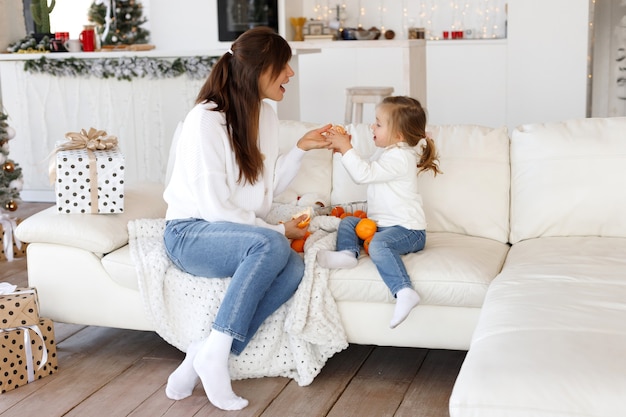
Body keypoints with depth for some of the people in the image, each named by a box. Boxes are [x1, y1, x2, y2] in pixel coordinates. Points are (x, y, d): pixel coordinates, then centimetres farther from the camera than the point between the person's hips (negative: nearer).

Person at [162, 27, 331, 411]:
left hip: (239, 233, 7)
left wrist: (301, 149, 2)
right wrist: (279, 231, -15)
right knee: (272, 246, -36)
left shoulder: (267, 115, 6)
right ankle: (214, 355, -26)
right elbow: (214, 207, -19)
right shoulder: (206, 119, -17)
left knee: (295, 268, -26)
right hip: (191, 235, -7)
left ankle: (203, 356, -21)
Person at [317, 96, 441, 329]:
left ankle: (404, 292, -43)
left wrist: (346, 148, -18)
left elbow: (364, 174, -25)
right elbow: (365, 173, 23)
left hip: (407, 229, -10)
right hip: (381, 223, 10)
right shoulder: (386, 153, 14)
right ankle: (348, 253, -18)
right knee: (348, 222, 8)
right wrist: (344, 151, 12)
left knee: (378, 245, -35)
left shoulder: (400, 158, -18)